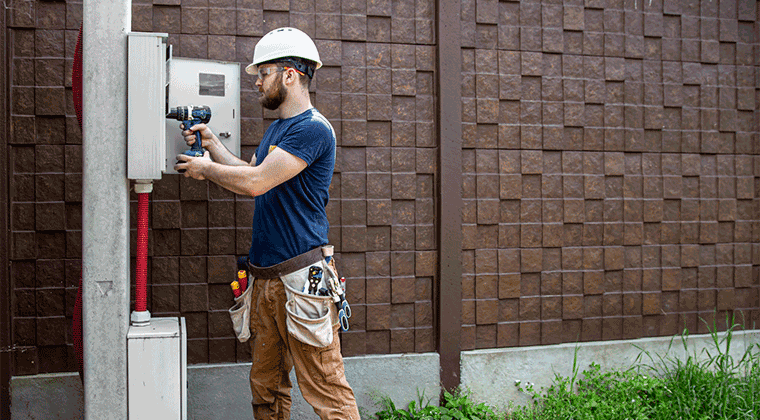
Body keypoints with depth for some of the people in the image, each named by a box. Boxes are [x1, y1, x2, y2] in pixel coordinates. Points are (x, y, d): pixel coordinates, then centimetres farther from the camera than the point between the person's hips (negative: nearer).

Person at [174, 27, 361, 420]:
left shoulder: (313, 129, -13)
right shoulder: (276, 129, 19)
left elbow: (255, 181, -19)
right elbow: (250, 172, 25)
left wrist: (207, 168, -3)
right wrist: (211, 143, 17)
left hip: (300, 278, -9)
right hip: (265, 277, 9)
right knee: (266, 386, 13)